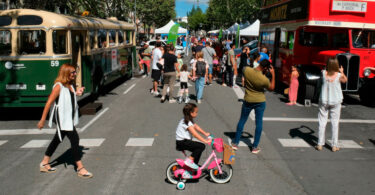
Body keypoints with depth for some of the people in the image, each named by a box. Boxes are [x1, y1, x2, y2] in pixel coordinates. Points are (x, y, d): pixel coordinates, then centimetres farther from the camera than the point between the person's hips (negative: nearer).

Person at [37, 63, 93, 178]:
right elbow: (49, 102, -14)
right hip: (62, 118, -9)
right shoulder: (59, 86, -15)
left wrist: (76, 93, 2)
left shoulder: (70, 85, 9)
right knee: (74, 139, -12)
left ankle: (44, 164, 33)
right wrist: (42, 120, -13)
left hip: (69, 117, 9)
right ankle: (80, 168, -6)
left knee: (58, 139, 18)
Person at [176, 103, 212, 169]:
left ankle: (195, 165, 23)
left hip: (184, 141, 10)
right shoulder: (187, 122, -21)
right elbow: (195, 134, -26)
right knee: (202, 146, -16)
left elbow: (197, 127, 17)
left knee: (198, 150, 15)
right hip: (181, 142, -10)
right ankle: (189, 160, -11)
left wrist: (205, 133, 11)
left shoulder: (189, 120, 10)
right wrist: (205, 141, -27)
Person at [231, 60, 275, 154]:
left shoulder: (247, 70, -16)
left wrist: (264, 73, 3)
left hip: (248, 101, 3)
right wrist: (273, 74, -5)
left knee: (242, 121, 16)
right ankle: (255, 147, 16)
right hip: (260, 102, -2)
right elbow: (271, 88, -3)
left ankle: (235, 143, 25)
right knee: (259, 123, 10)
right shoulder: (264, 79, -23)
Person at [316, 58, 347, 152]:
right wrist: (342, 72, 23)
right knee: (335, 122, 8)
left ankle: (320, 144, 10)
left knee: (322, 122, 8)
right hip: (335, 102, -1)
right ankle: (334, 146, 12)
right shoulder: (339, 75, -12)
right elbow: (345, 80, 10)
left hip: (324, 101, 1)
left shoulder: (323, 73, -11)